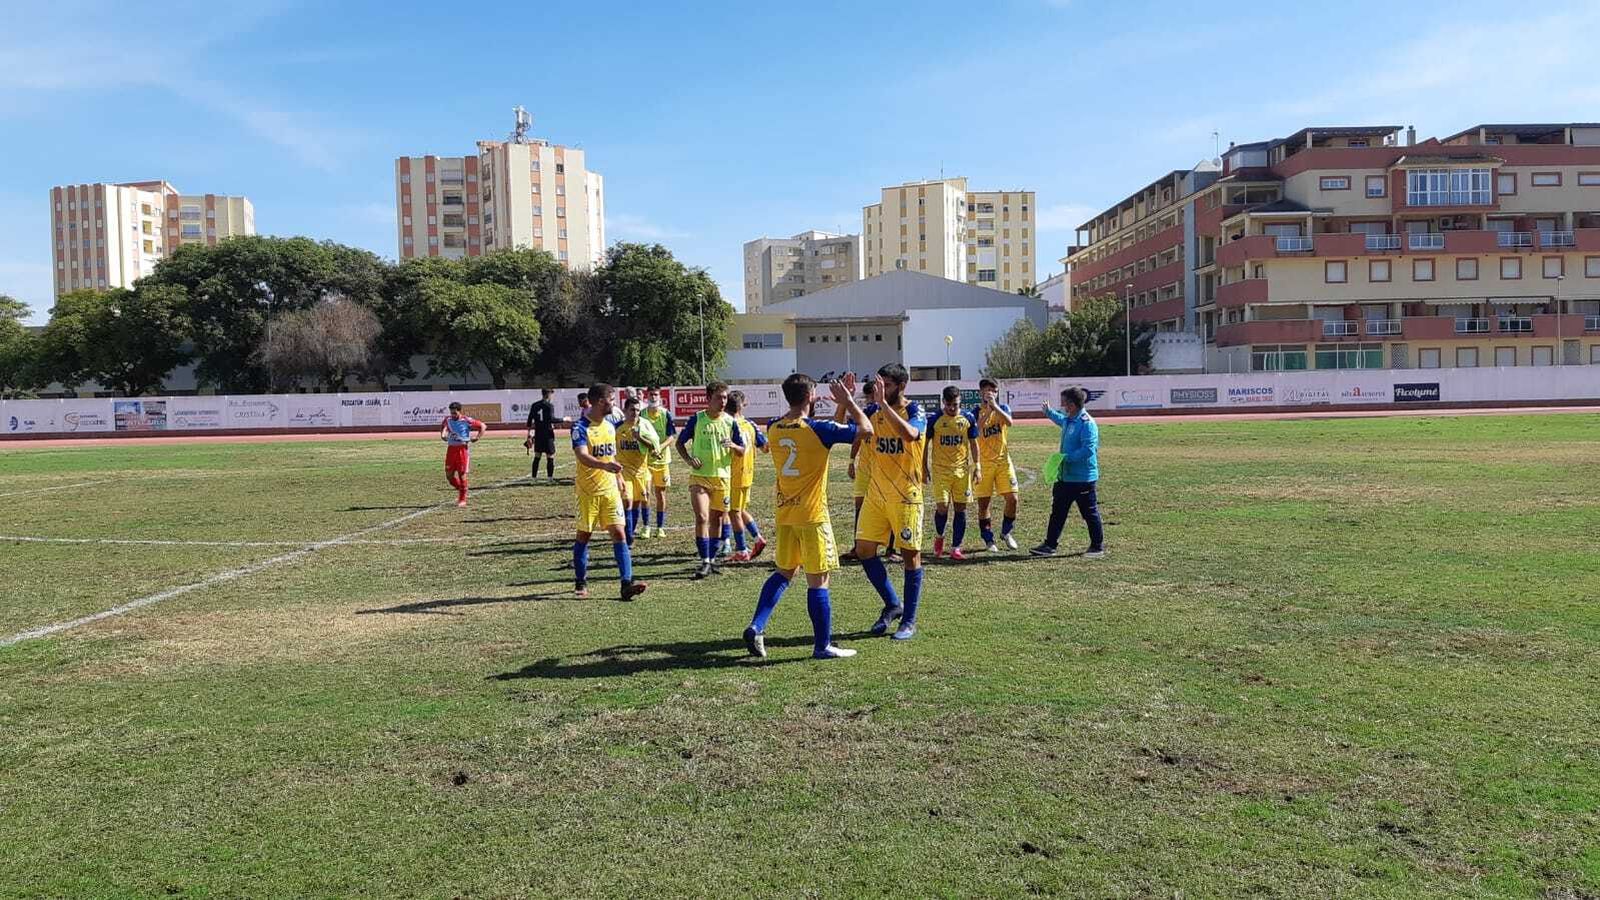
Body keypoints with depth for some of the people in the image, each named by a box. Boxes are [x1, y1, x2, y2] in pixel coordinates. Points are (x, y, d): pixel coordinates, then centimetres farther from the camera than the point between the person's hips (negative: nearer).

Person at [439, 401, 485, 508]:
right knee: (449, 475, 3)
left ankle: (463, 499, 8)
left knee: (462, 474, -3)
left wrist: (477, 437, -11)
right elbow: (443, 427, 24)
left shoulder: (466, 420, -9)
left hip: (463, 448, -4)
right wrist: (442, 434, 4)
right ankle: (460, 489, 30)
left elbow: (482, 426, -2)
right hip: (451, 448, 4)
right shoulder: (447, 419, 3)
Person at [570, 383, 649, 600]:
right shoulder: (580, 426, -12)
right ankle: (580, 582, 23)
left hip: (610, 489, 5)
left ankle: (627, 583, -10)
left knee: (619, 533, -5)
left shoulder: (610, 426, 11)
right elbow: (582, 456, -27)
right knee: (583, 535, 8)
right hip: (588, 490, -5)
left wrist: (618, 477, 23)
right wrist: (604, 465, -43)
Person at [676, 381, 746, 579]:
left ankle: (712, 559, 24)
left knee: (716, 519, 10)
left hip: (722, 476, 2)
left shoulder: (730, 421, 2)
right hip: (699, 476, -2)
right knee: (702, 517, -14)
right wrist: (689, 460, -10)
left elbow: (742, 451, 6)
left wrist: (732, 445, -16)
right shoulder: (697, 419, -3)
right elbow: (680, 443, 7)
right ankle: (705, 562, -10)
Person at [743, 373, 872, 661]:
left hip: (784, 515, 6)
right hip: (812, 515, -6)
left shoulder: (773, 428, 3)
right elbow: (866, 429, -11)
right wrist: (848, 401, 1)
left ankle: (756, 627, 9)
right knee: (818, 580, 1)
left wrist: (843, 404, 19)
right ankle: (823, 646, 7)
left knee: (783, 572, 19)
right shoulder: (817, 429, -16)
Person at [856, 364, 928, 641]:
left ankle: (909, 621, 11)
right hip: (876, 493, 6)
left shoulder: (915, 411, -11)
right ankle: (893, 604, 22)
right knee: (863, 550, 4)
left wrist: (883, 403, -34)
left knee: (911, 555, 1)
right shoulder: (874, 410, 6)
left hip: (906, 496, -6)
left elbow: (910, 434, -33)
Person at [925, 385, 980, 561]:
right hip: (940, 469, -2)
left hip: (962, 469, 2)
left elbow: (973, 443, 9)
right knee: (942, 507, -11)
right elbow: (925, 443, 2)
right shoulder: (934, 419, -5)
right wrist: (924, 468, 2)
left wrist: (976, 466, 2)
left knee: (961, 508, 3)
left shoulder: (968, 418, 1)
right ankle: (939, 537, 17)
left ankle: (955, 548, 11)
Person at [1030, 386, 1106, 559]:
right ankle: (1050, 545, 17)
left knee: (1090, 513, 4)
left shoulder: (1087, 424, -20)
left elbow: (1089, 449, -28)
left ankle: (1098, 546, 17)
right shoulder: (1067, 420, 10)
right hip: (1064, 476, 9)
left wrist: (1066, 457, -28)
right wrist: (1049, 412, 42)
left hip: (1083, 478, -9)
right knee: (1057, 512, 11)